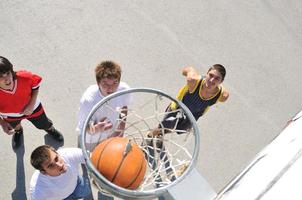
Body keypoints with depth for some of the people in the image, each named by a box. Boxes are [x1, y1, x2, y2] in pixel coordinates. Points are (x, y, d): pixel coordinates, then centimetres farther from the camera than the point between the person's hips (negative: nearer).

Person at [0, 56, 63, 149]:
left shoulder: (24, 77, -41)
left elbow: (36, 84, -17)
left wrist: (32, 104, -24)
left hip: (31, 108, 0)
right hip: (10, 116, 0)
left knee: (44, 124, 27)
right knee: (15, 125, 37)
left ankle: (50, 129, 66)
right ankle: (18, 131, 75)